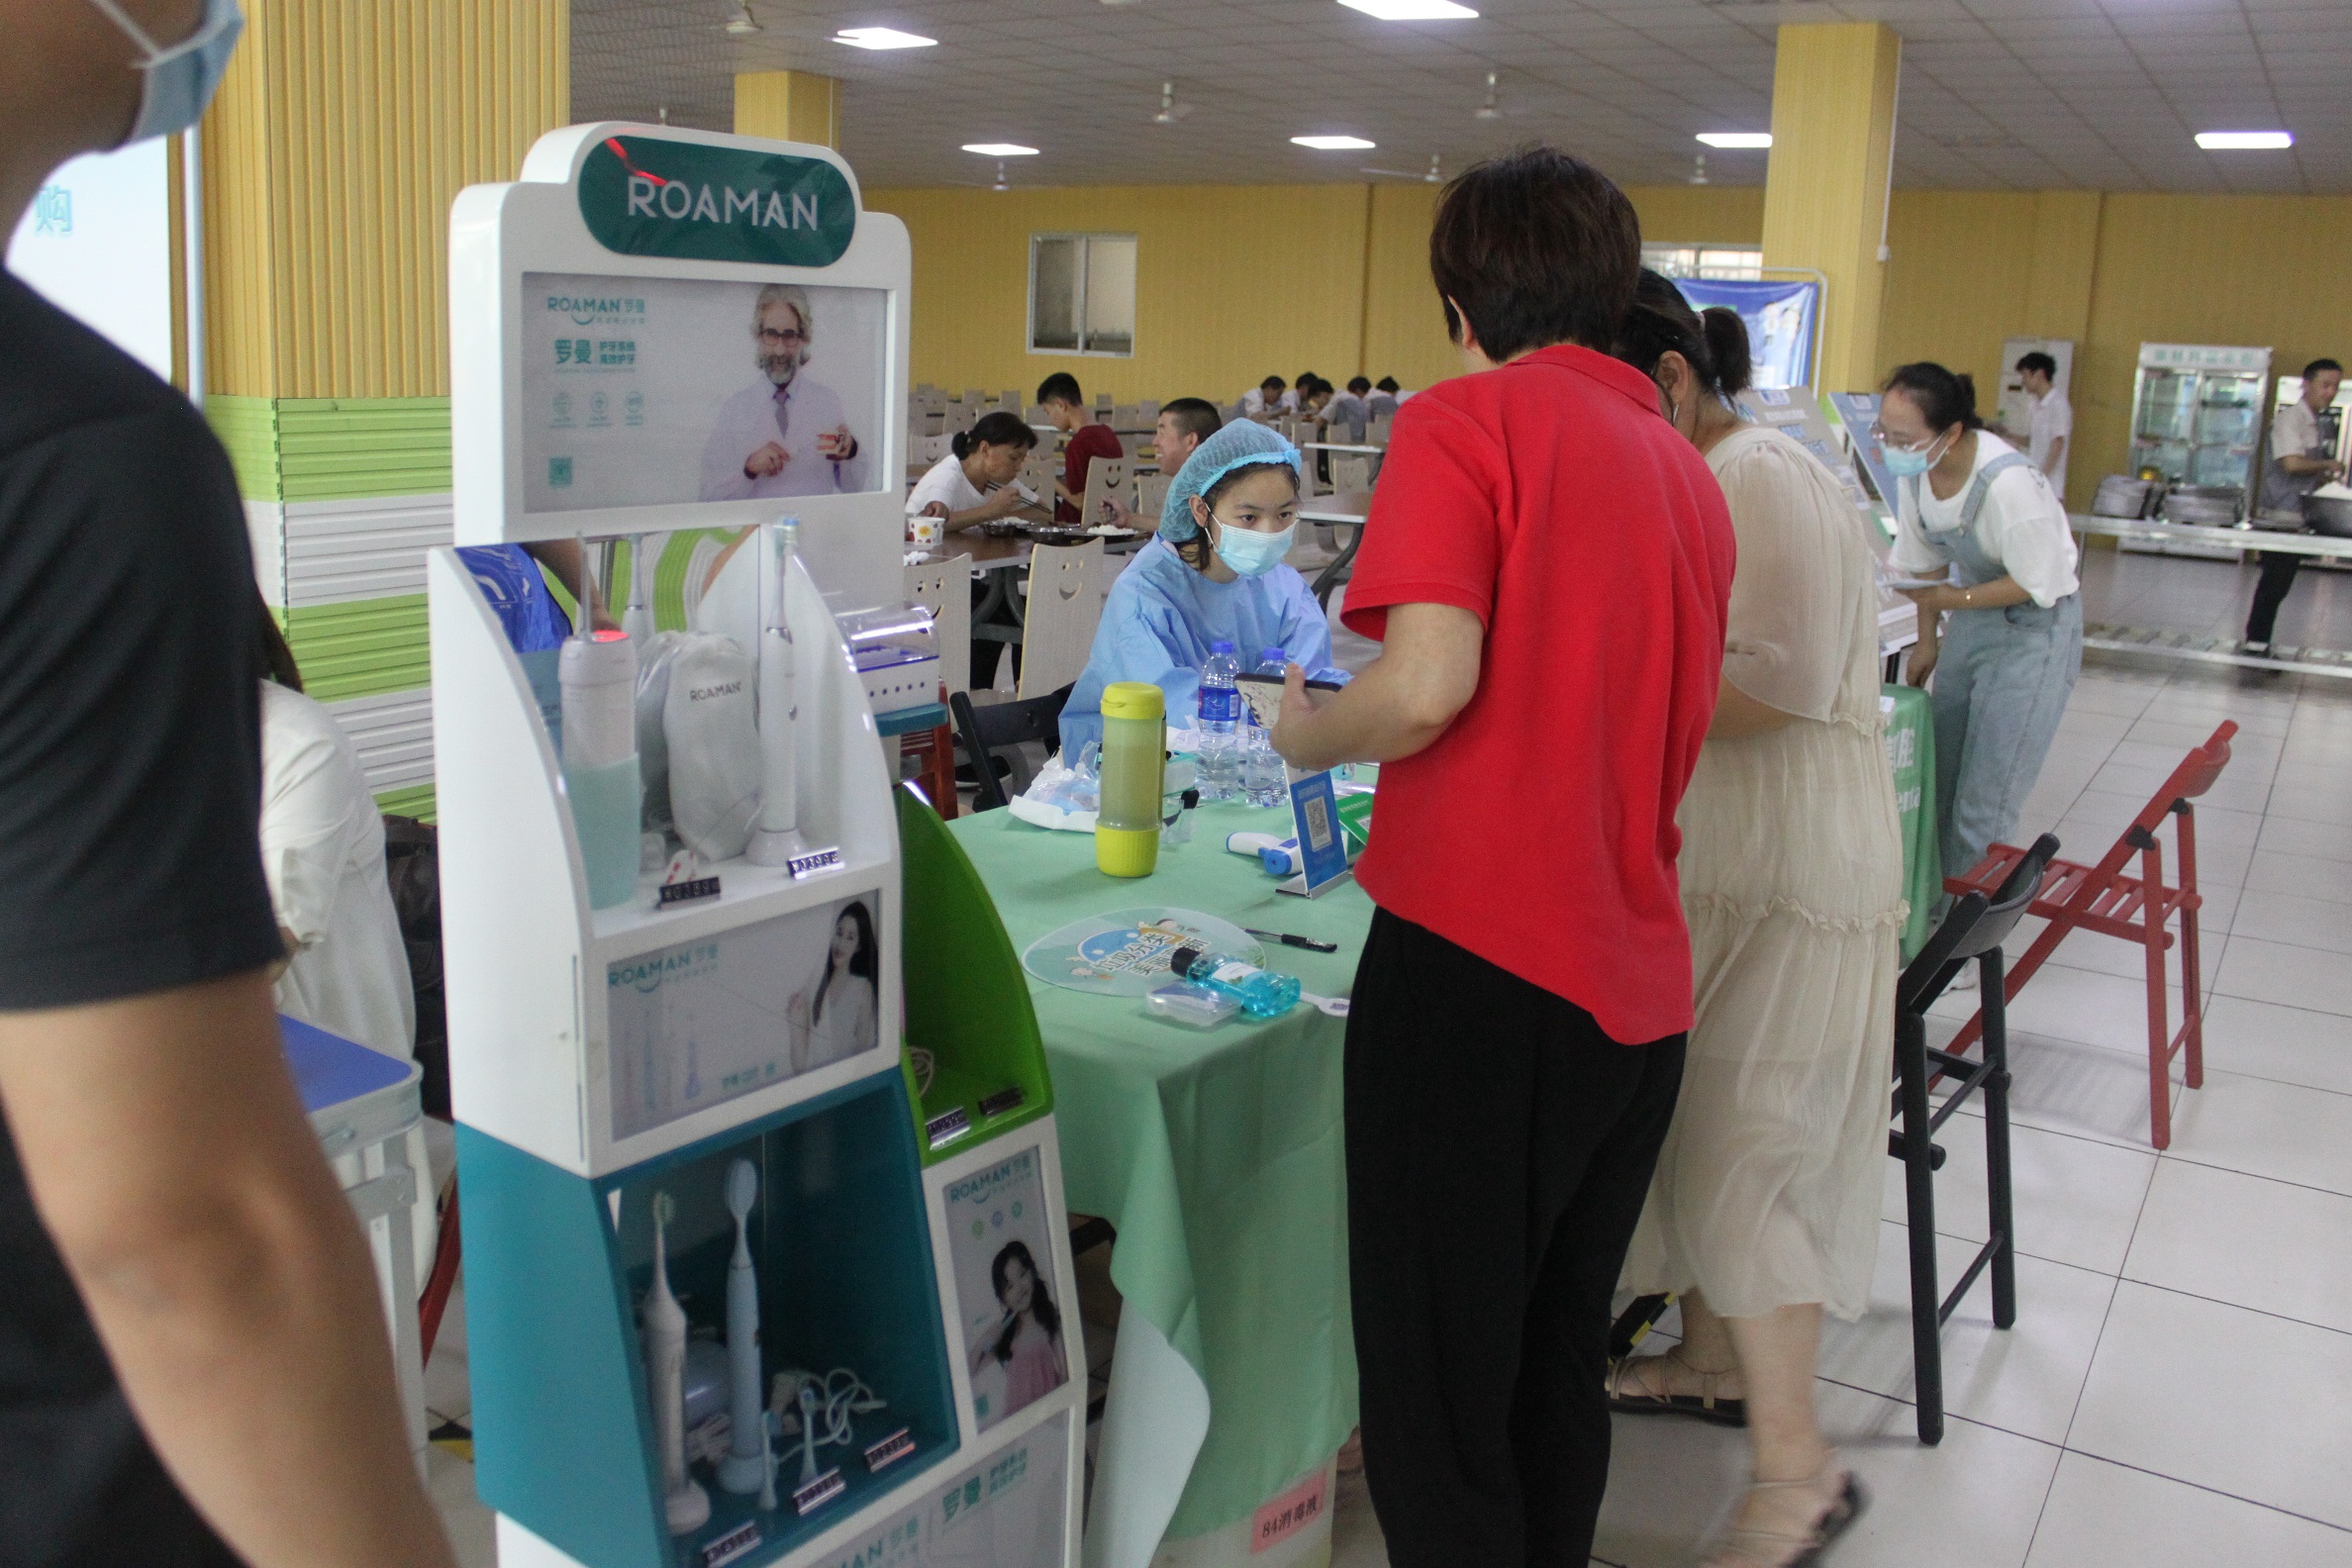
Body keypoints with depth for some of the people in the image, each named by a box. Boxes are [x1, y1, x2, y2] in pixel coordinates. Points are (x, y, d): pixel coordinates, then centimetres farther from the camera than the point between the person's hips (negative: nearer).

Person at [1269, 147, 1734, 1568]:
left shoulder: (1466, 422, -7)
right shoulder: (1686, 466, 14)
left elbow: (1427, 689, -20)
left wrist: (1304, 733, -1)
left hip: (1482, 959, -7)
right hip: (1639, 985, 8)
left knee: (1439, 1392, 5)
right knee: (1560, 1369, 20)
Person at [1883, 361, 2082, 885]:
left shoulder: (2008, 483, -30)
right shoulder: (1916, 471, -9)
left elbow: (2039, 585, -22)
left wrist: (1957, 599, -20)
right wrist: (1927, 640, 9)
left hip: (2035, 627, -7)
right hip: (1969, 621, 7)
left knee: (1984, 807, -7)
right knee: (1938, 781, 11)